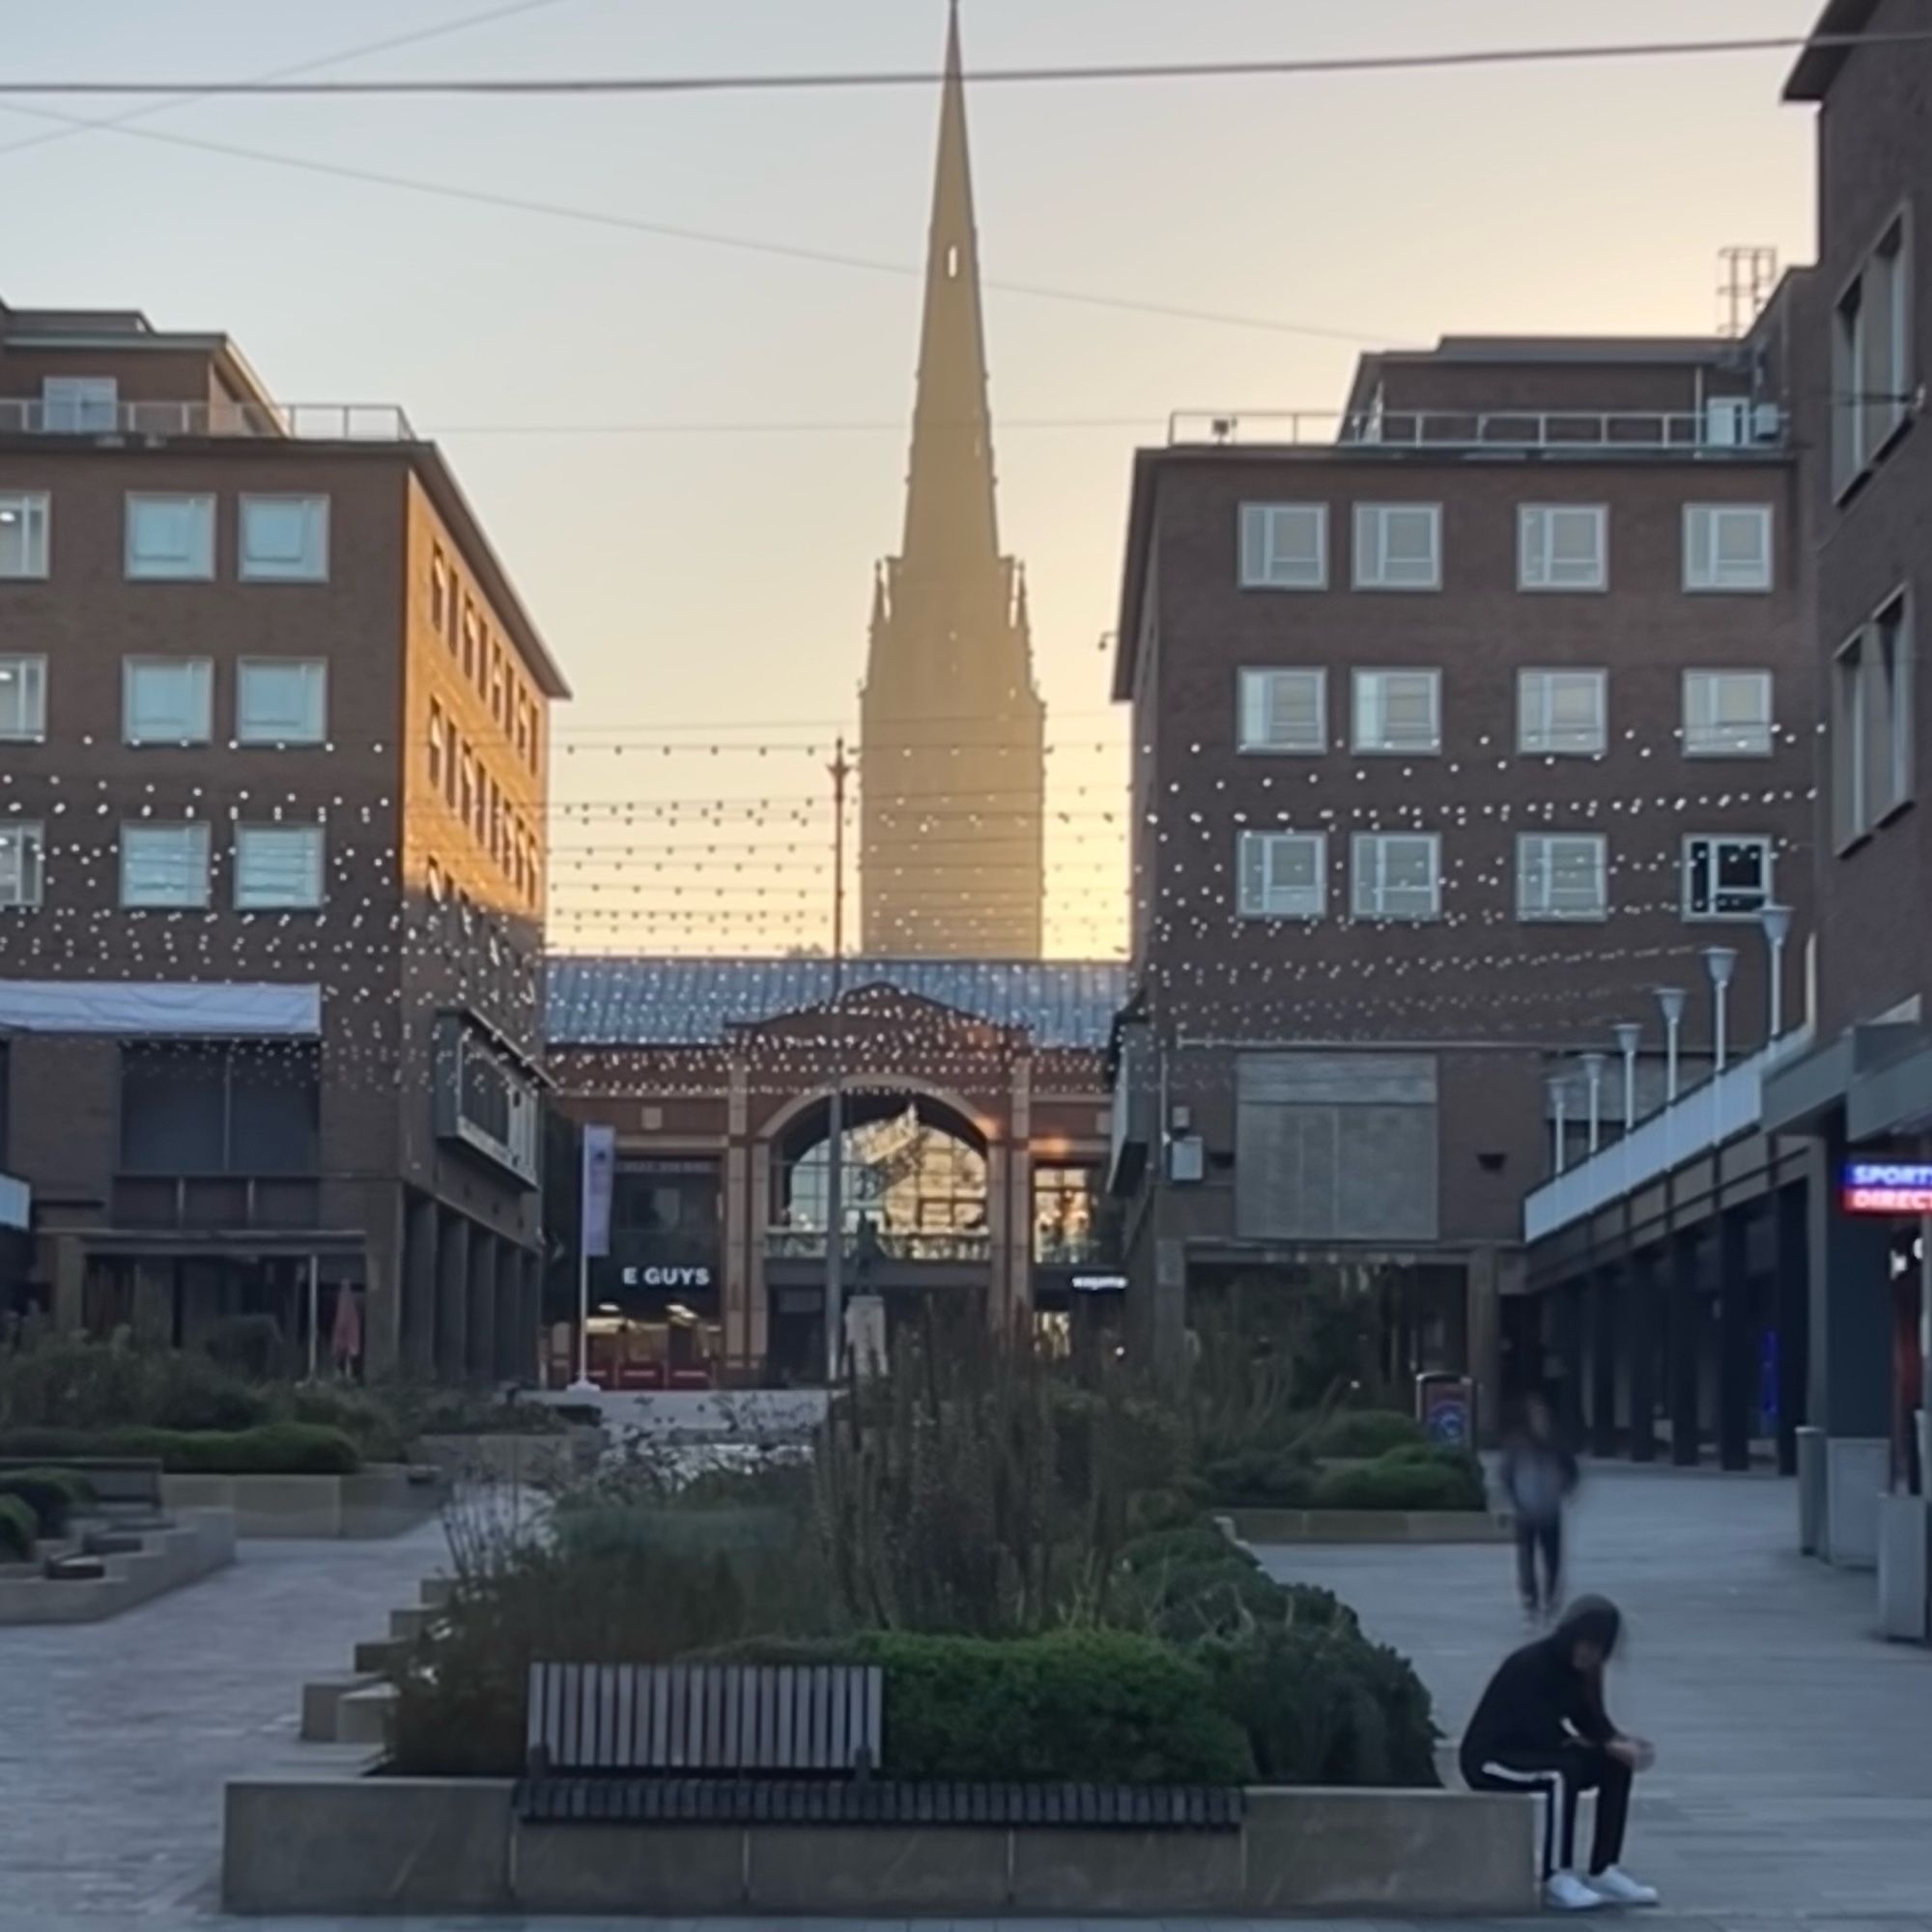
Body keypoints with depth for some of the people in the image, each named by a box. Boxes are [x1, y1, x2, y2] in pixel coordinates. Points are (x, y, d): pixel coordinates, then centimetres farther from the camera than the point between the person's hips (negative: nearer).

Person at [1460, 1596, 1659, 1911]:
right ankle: (1557, 1878, -30)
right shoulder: (1530, 1665, -24)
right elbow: (1545, 1735, -28)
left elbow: (1593, 1722, 6)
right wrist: (1611, 1746, -23)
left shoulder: (1579, 1669, 1)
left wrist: (1622, 1744, -16)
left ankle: (1603, 1871, -7)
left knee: (1617, 1766, -6)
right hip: (1490, 1758, -9)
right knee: (1563, 1771, -34)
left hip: (1534, 1752, 9)